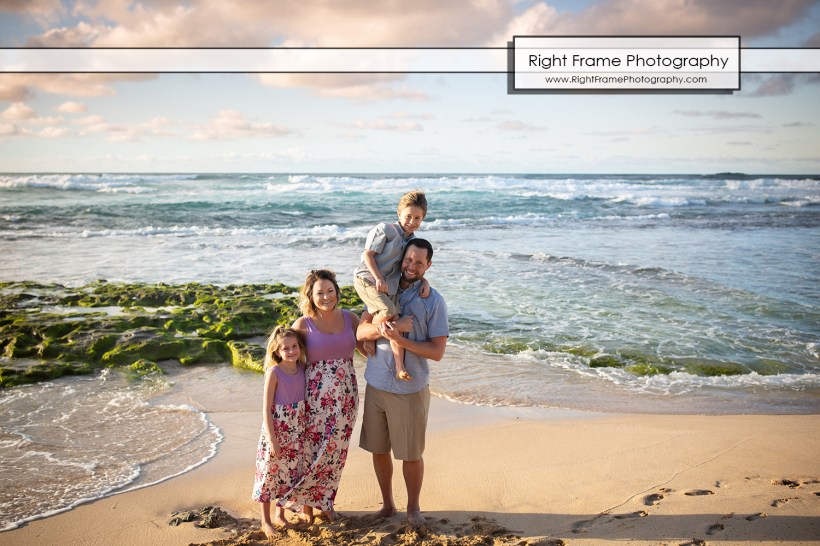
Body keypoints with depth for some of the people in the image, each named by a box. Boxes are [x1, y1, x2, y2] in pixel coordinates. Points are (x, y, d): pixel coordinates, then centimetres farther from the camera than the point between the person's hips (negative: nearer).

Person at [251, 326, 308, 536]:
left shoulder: (302, 369, 0)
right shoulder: (274, 372, -15)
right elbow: (266, 409, -15)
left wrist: (305, 430, 5)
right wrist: (272, 439, -18)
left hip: (295, 432, 5)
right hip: (276, 430, -5)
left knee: (289, 473, 15)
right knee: (270, 473, 6)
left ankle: (280, 515, 32)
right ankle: (266, 520, 21)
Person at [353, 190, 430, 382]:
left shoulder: (413, 241, 16)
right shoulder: (385, 229, -5)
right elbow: (368, 254, -9)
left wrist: (424, 281, -4)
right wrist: (379, 278, -16)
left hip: (388, 287, 7)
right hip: (367, 279, -7)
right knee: (388, 311, -29)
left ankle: (400, 368, 6)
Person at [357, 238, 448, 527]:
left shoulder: (433, 301, -5)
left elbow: (437, 351, -10)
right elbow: (361, 331, -3)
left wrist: (400, 339, -21)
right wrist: (388, 327, -23)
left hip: (411, 389, -3)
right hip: (376, 385, 3)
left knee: (411, 454, 7)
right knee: (379, 449, 13)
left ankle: (413, 508, 28)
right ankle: (387, 504, 32)